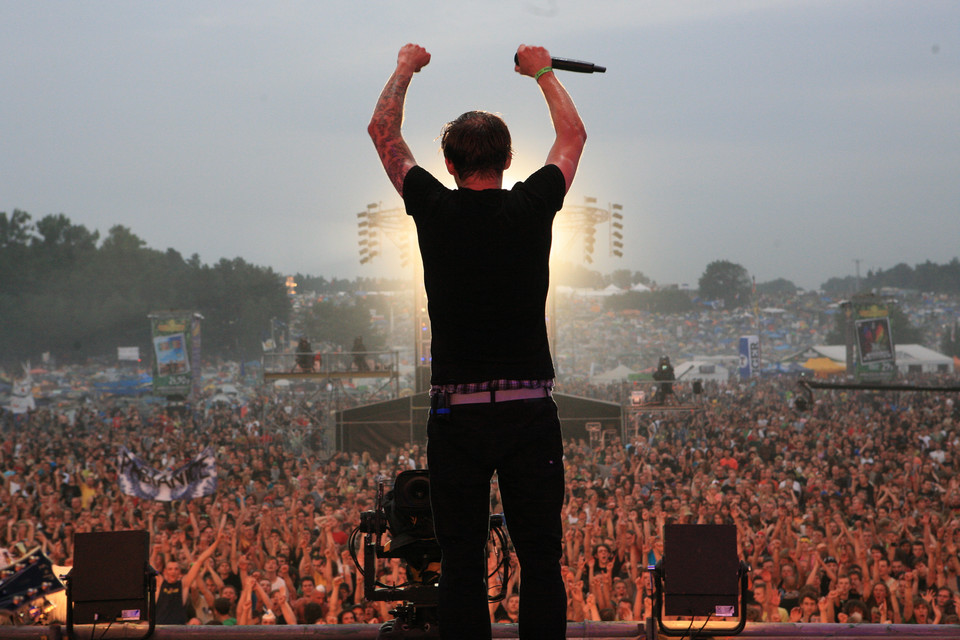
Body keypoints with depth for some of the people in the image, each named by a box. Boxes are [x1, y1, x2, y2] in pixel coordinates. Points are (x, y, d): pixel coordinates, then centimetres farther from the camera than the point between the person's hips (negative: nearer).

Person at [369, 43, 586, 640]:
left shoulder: (436, 211, -3)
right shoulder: (532, 209, -2)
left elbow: (384, 131, 12)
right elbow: (573, 135, 17)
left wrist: (405, 68, 27)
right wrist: (543, 72, 32)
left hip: (457, 413, 0)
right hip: (530, 411, 0)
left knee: (463, 565, 3)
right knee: (541, 562, 3)